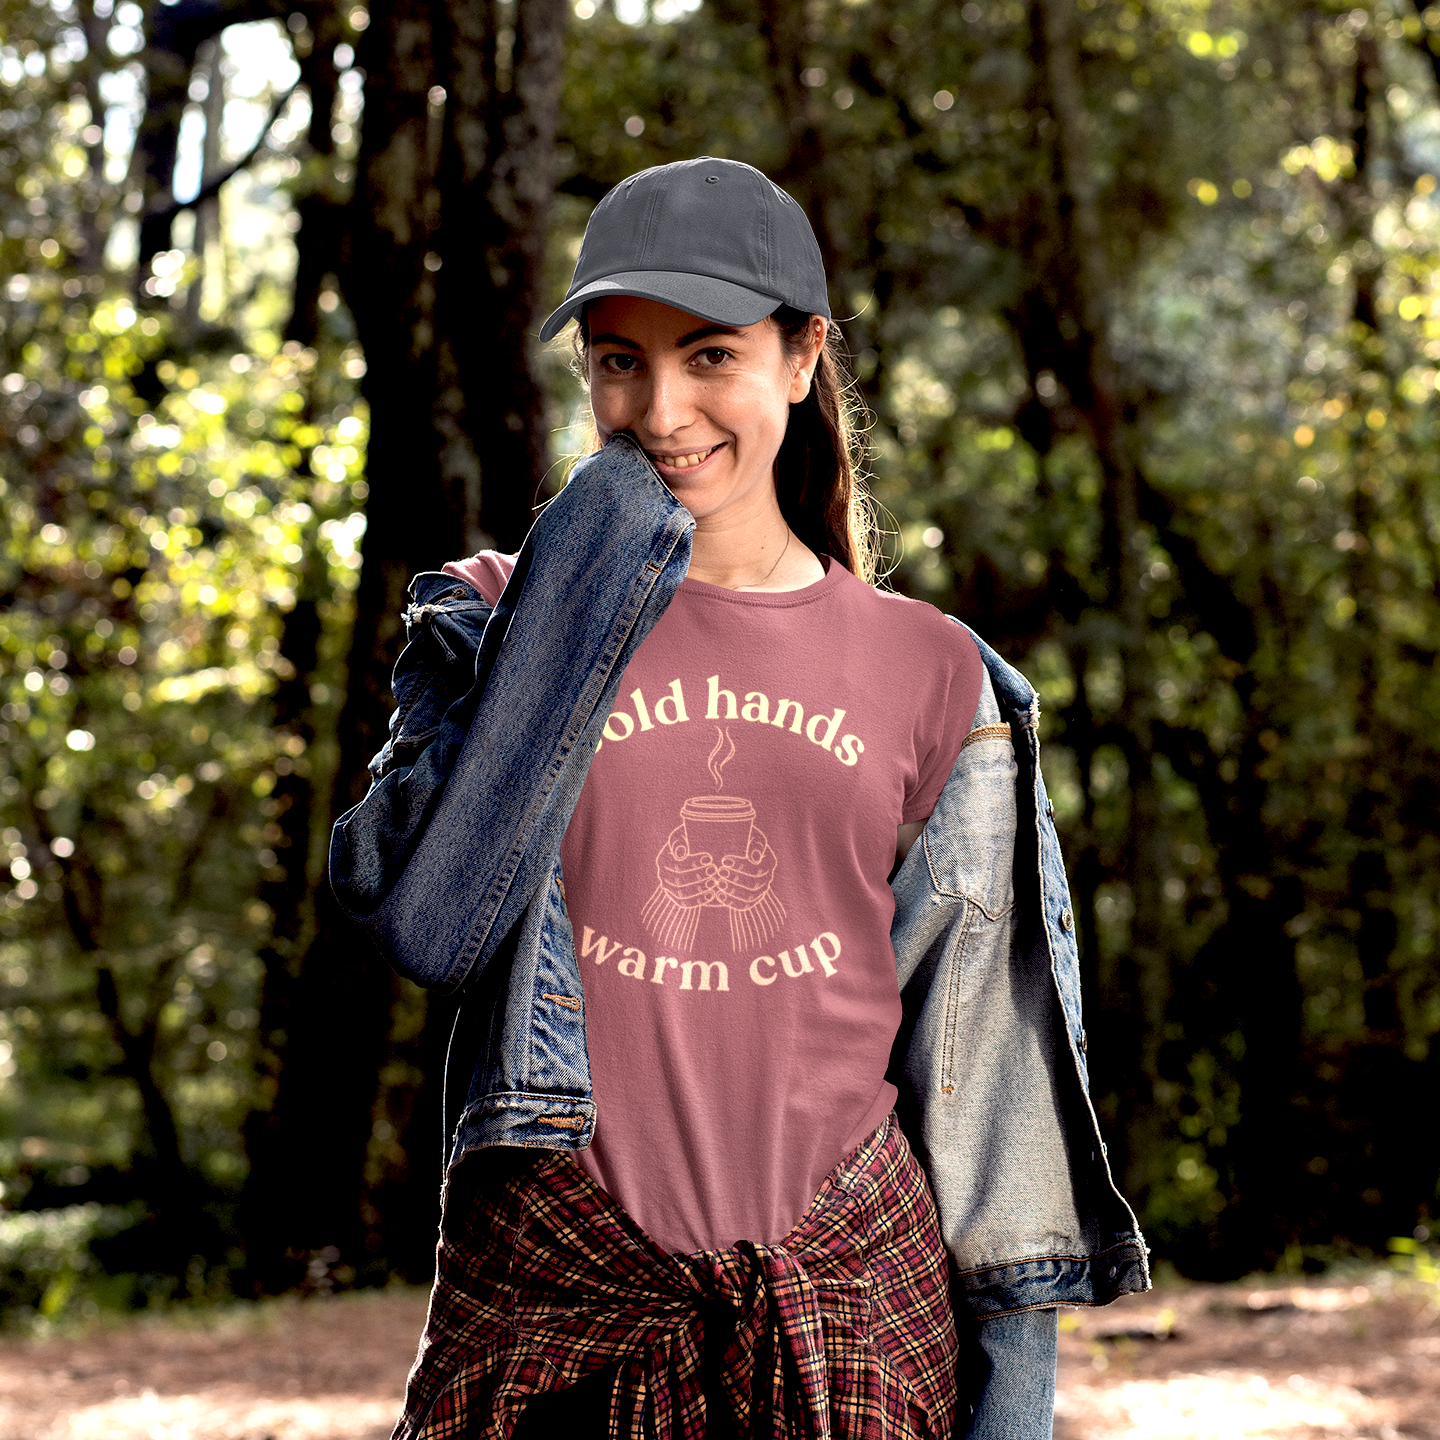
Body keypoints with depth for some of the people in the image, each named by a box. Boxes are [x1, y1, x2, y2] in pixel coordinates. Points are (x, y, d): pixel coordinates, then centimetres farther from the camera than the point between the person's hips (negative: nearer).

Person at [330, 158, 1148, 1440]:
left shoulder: (926, 673, 5)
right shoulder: (498, 620, 2)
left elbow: (978, 1043, 7)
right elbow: (424, 926, -13)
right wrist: (578, 601, -13)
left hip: (851, 1292, 1)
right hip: (555, 1298, -1)